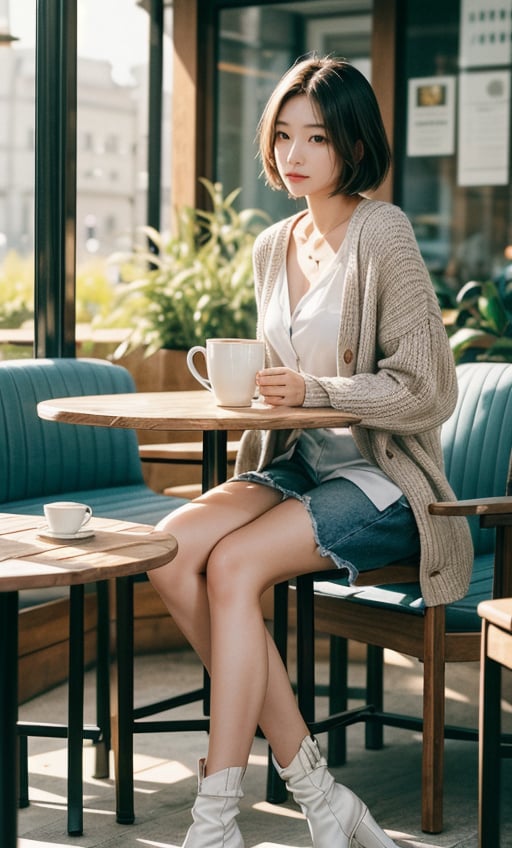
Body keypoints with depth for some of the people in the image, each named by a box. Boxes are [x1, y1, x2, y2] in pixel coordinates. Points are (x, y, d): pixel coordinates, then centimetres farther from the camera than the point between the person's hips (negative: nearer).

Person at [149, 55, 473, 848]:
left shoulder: (382, 233, -9)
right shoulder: (274, 247, 13)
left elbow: (429, 391, -12)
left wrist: (313, 390, -19)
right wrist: (249, 383, 4)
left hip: (381, 478, -7)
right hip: (295, 464, 7)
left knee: (233, 565, -28)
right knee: (171, 546, -20)